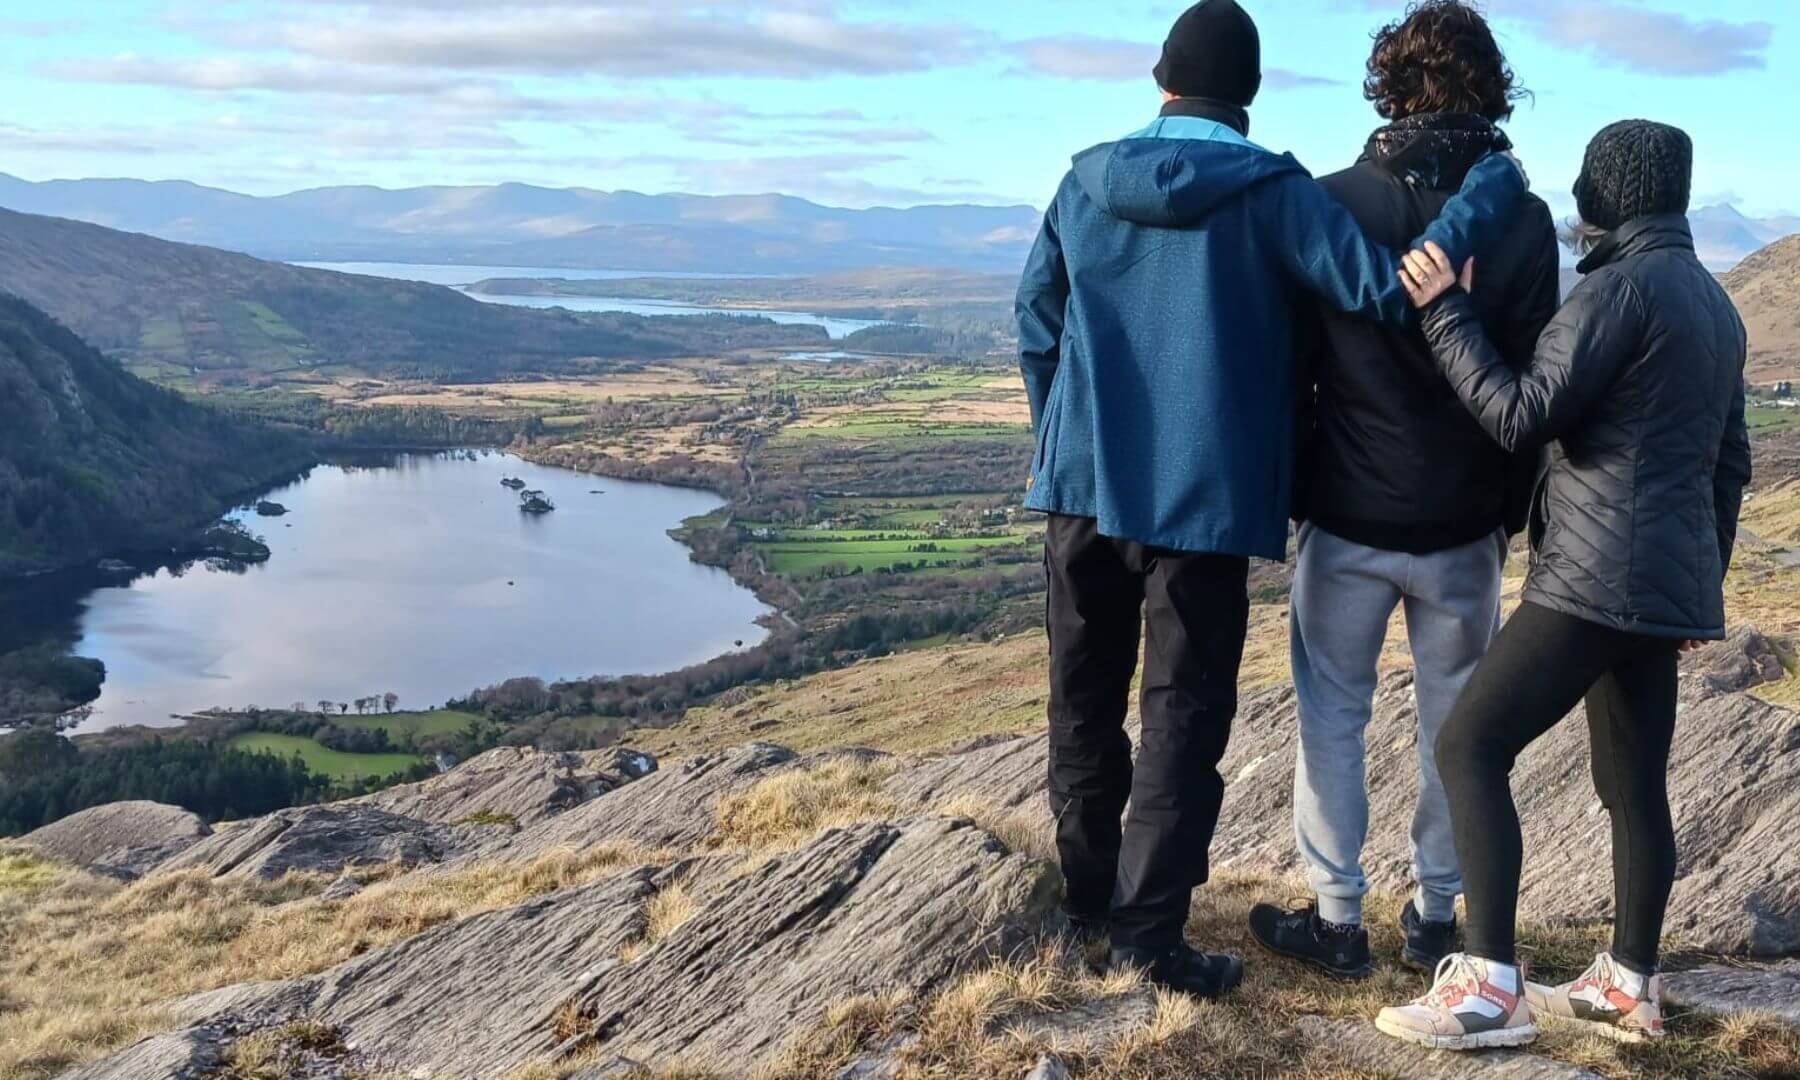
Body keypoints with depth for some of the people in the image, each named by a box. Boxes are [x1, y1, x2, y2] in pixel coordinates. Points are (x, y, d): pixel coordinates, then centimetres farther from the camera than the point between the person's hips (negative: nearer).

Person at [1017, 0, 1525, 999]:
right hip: (1200, 498, -4)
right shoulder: (1269, 193, -8)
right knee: (1184, 713, 4)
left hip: (1082, 484, 4)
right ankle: (1146, 928, 4)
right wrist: (1485, 199, 1)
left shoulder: (1085, 184, 4)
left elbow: (1035, 325, 10)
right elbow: (1387, 290, -13)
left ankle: (1089, 891, 29)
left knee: (1085, 697, 17)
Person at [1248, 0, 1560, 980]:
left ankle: (1337, 921, 16)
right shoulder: (1524, 220, -5)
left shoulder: (1332, 202, -8)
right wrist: (1515, 512, 11)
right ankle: (1437, 916, 25)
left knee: (1333, 715, 10)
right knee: (1455, 719, 15)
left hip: (1347, 515, -1)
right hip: (1463, 526, 2)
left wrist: (1289, 491, 7)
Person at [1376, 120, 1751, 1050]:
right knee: (1636, 783, 14)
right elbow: (1729, 460, 21)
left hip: (1599, 576, -10)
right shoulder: (1714, 301, 17)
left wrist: (1446, 311, -11)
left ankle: (1490, 988, -11)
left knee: (1470, 745, -9)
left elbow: (1522, 417, -17)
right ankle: (1628, 986, 23)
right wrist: (1702, 576, 28)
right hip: (1663, 582, 10)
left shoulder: (1623, 284, -12)